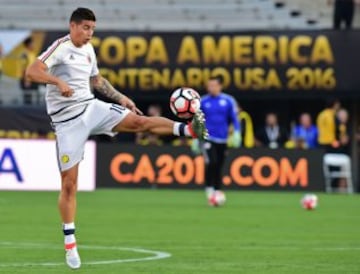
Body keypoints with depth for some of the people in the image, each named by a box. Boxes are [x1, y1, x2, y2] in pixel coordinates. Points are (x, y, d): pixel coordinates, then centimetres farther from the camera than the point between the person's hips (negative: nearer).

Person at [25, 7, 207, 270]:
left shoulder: (88, 50, 10)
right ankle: (70, 245, 3)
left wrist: (121, 98, 24)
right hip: (67, 121, -6)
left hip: (90, 107, 6)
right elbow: (32, 72, -29)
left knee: (139, 121, -14)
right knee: (69, 183, -3)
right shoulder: (61, 47, -15)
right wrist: (58, 82, -42)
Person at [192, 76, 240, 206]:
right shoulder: (203, 102, 1)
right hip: (207, 138, -1)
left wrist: (236, 133, -10)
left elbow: (234, 118, 3)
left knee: (218, 167, 6)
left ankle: (217, 192, 18)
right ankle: (209, 190, -7)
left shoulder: (228, 101, 0)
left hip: (222, 140, 2)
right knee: (211, 163, -20)